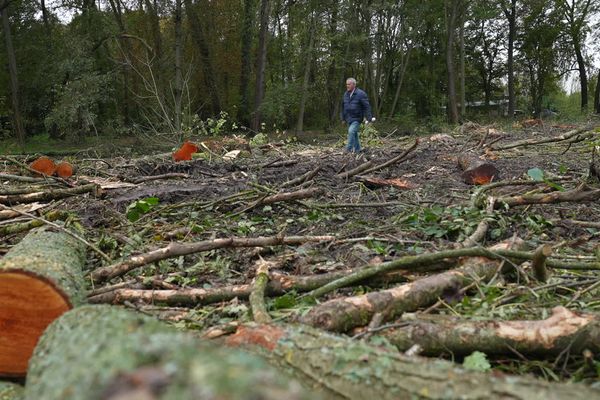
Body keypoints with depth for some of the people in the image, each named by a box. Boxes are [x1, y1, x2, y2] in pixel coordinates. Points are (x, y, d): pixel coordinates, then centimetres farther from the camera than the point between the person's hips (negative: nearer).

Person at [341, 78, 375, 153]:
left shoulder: (360, 94, -11)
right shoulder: (346, 94, 8)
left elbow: (367, 106, -11)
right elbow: (343, 107, 18)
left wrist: (369, 118, -16)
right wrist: (343, 118, 19)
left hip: (357, 119, -7)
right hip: (349, 118, 7)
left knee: (351, 131, -22)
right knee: (354, 133, 13)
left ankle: (349, 149, -18)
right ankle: (357, 149, 23)